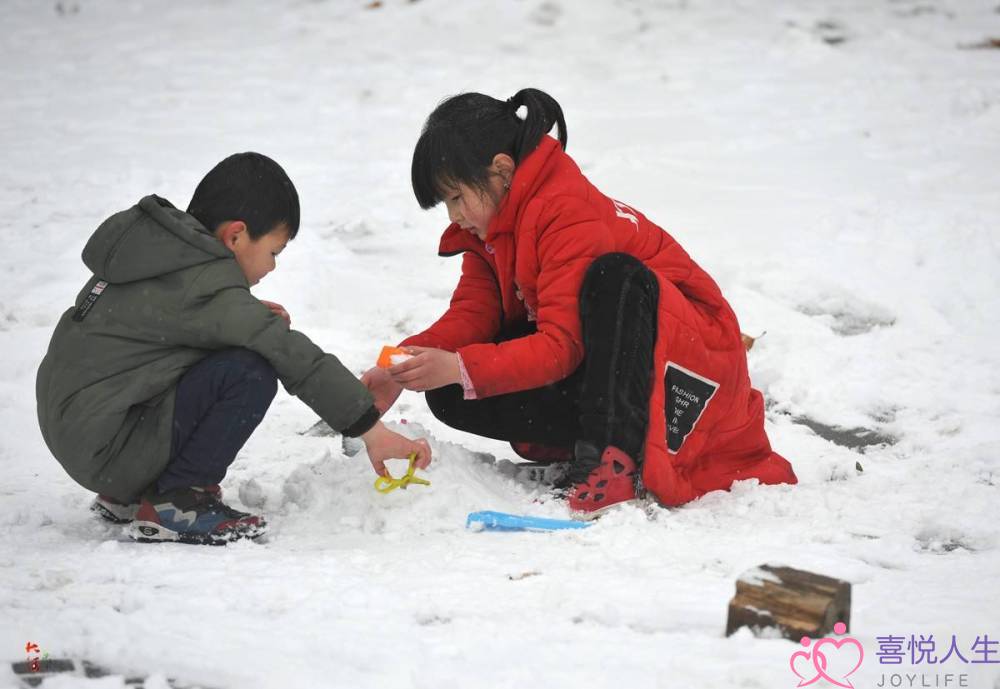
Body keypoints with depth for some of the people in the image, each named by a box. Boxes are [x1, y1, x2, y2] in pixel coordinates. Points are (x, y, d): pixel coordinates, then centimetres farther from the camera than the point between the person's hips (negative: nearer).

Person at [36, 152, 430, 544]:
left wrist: (251, 316, 10)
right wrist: (372, 430, -16)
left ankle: (129, 495, 16)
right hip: (105, 453, -10)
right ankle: (172, 504, -8)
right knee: (250, 372, -20)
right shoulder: (205, 285, -18)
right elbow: (295, 358, -19)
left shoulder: (152, 241, 9)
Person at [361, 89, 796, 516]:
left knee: (613, 275, -39)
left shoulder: (568, 215, -24)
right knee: (452, 396, -12)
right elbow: (471, 314, -3)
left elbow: (562, 347, -30)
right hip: (595, 365, 8)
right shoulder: (487, 227, 4)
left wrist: (460, 368, -38)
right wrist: (401, 370, -19)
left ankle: (615, 456, -39)